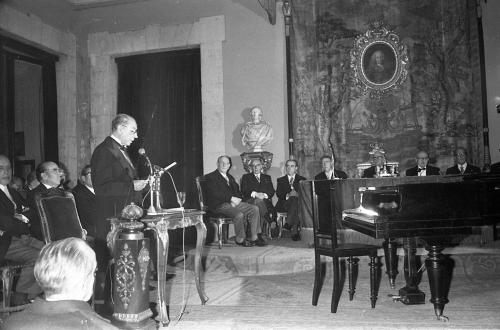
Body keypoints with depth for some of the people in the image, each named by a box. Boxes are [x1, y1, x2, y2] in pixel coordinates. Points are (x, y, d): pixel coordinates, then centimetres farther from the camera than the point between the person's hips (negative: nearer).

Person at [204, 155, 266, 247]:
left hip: (234, 202, 8)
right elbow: (215, 193, -14)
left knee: (254, 209, -9)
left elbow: (237, 191, 20)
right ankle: (240, 239, -10)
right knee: (239, 215, -32)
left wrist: (237, 199, -5)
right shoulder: (210, 177, 0)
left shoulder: (230, 177, 25)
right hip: (220, 205, -8)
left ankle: (253, 237, -5)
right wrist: (232, 198, -18)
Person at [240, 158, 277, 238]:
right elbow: (244, 191, 4)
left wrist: (264, 195, -11)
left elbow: (272, 191, 12)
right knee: (258, 201, -37)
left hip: (265, 200, 1)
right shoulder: (246, 177, 21)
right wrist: (255, 194, -14)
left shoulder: (267, 178, 27)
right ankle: (272, 224, -38)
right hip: (250, 201, -1)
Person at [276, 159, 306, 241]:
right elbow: (278, 194, 4)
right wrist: (287, 195, -17)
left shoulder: (302, 179, 22)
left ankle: (289, 224, -43)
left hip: (298, 202, 0)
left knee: (295, 201, -37)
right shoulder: (280, 180, 23)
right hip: (284, 204, 0)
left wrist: (297, 194, -17)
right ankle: (295, 230, -42)